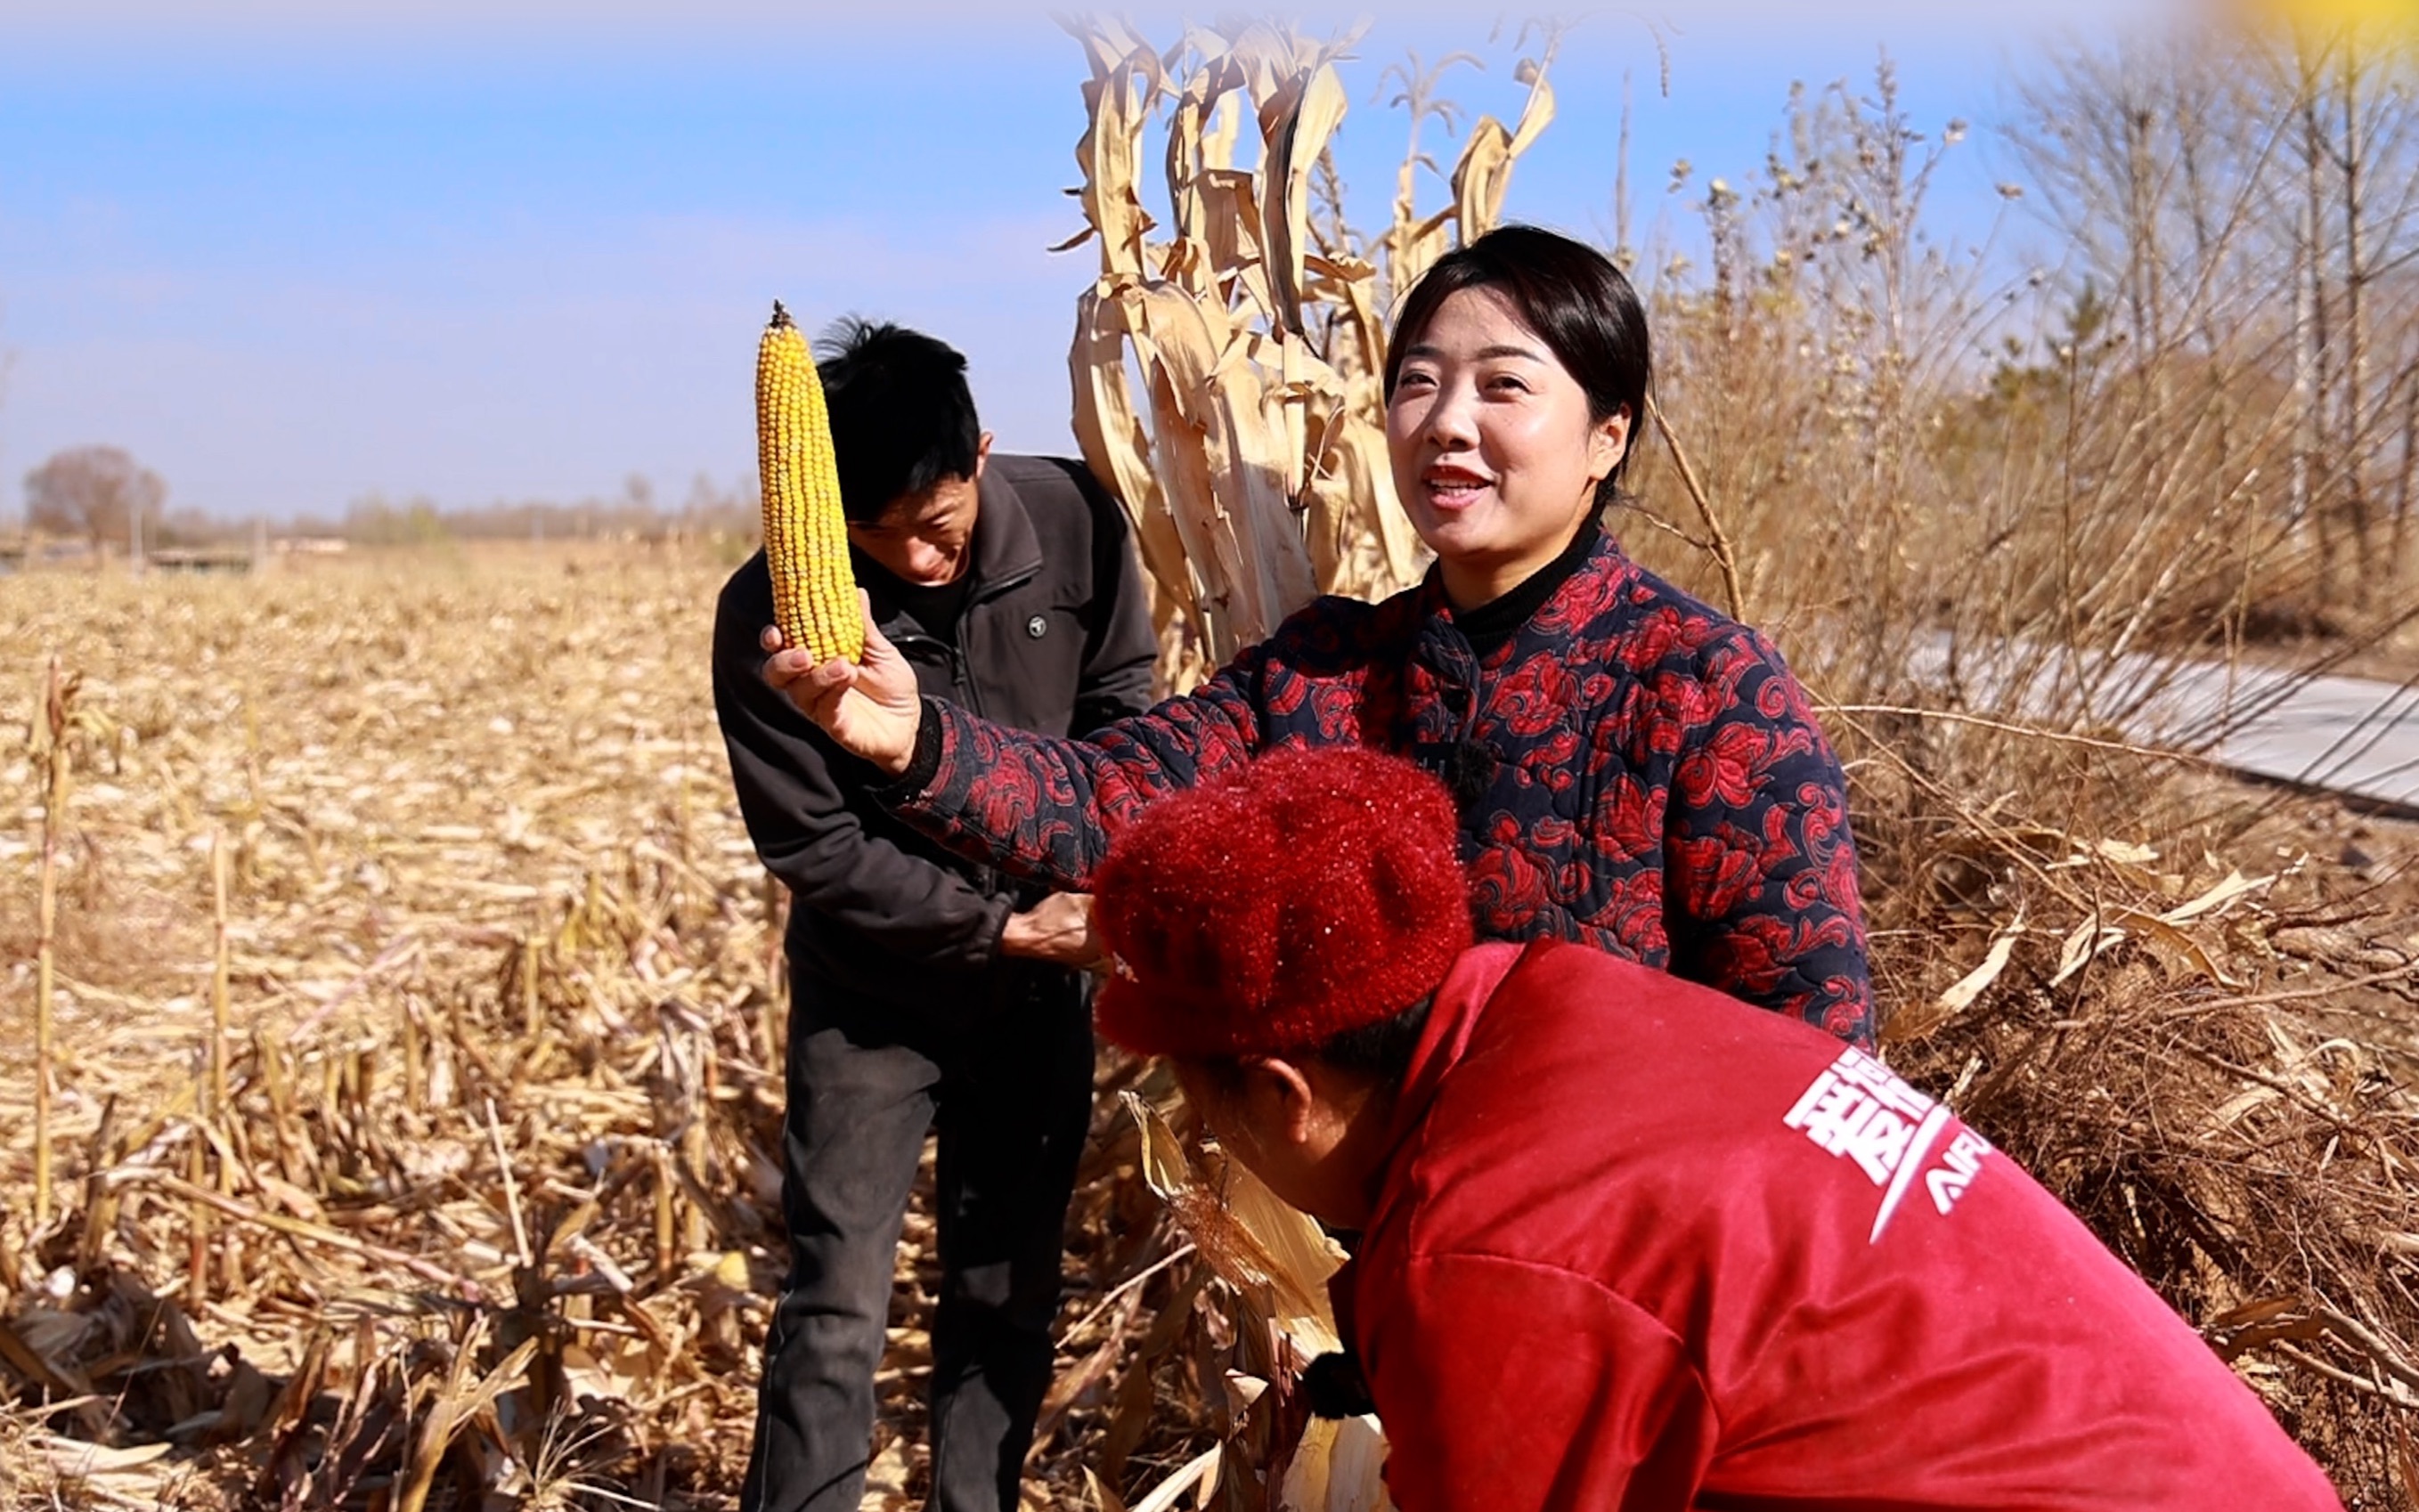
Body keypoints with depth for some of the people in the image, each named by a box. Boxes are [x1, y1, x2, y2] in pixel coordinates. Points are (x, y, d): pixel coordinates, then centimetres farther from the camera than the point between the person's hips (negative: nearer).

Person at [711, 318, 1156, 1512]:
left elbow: (1121, 713, -1)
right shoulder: (771, 614, -21)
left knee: (1009, 1291, 12)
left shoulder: (1072, 523, -15)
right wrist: (1000, 924, -21)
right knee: (836, 1307, -3)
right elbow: (814, 850, -16)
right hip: (871, 992, -3)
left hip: (1037, 987, 3)